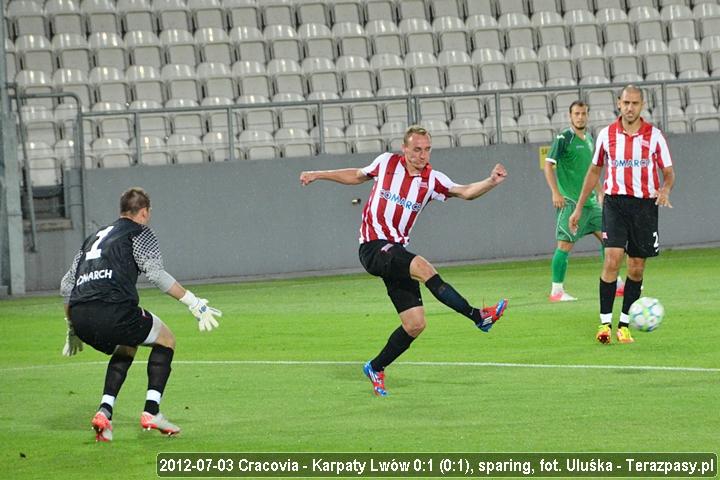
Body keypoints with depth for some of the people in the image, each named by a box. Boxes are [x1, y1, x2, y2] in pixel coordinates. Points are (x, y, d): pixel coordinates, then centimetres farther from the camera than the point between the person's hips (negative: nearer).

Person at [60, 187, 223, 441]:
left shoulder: (94, 237, 31)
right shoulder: (139, 233, 11)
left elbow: (66, 284, 31)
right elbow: (156, 274, -6)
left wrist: (72, 329, 39)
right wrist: (194, 303, -5)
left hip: (79, 316, 7)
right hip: (113, 311, -7)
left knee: (126, 348, 32)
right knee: (165, 339, 16)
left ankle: (104, 411, 12)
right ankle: (151, 411, 2)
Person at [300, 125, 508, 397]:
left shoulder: (432, 180, 1)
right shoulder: (386, 163, 0)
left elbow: (465, 192, -14)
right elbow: (357, 175, 20)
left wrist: (491, 182, -31)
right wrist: (318, 175, 23)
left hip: (396, 252, 4)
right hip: (373, 248, -4)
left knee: (415, 324, -2)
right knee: (423, 268, -31)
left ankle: (375, 368, 18)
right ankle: (479, 317, -31)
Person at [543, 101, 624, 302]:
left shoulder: (588, 139, 14)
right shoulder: (563, 138, -8)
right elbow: (548, 165, -11)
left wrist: (600, 193, 22)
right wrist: (556, 193, -19)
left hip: (590, 201, 7)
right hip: (570, 200, -7)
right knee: (565, 244, -7)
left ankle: (615, 285, 13)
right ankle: (556, 291, -1)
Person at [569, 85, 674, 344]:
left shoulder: (654, 135, 1)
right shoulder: (606, 135, 4)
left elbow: (669, 173, 5)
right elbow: (594, 171, 16)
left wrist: (665, 190, -18)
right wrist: (579, 208, 15)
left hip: (645, 204, 1)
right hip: (615, 202, 0)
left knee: (636, 269, 3)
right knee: (612, 260, -16)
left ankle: (624, 325, 13)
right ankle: (605, 323, -13)